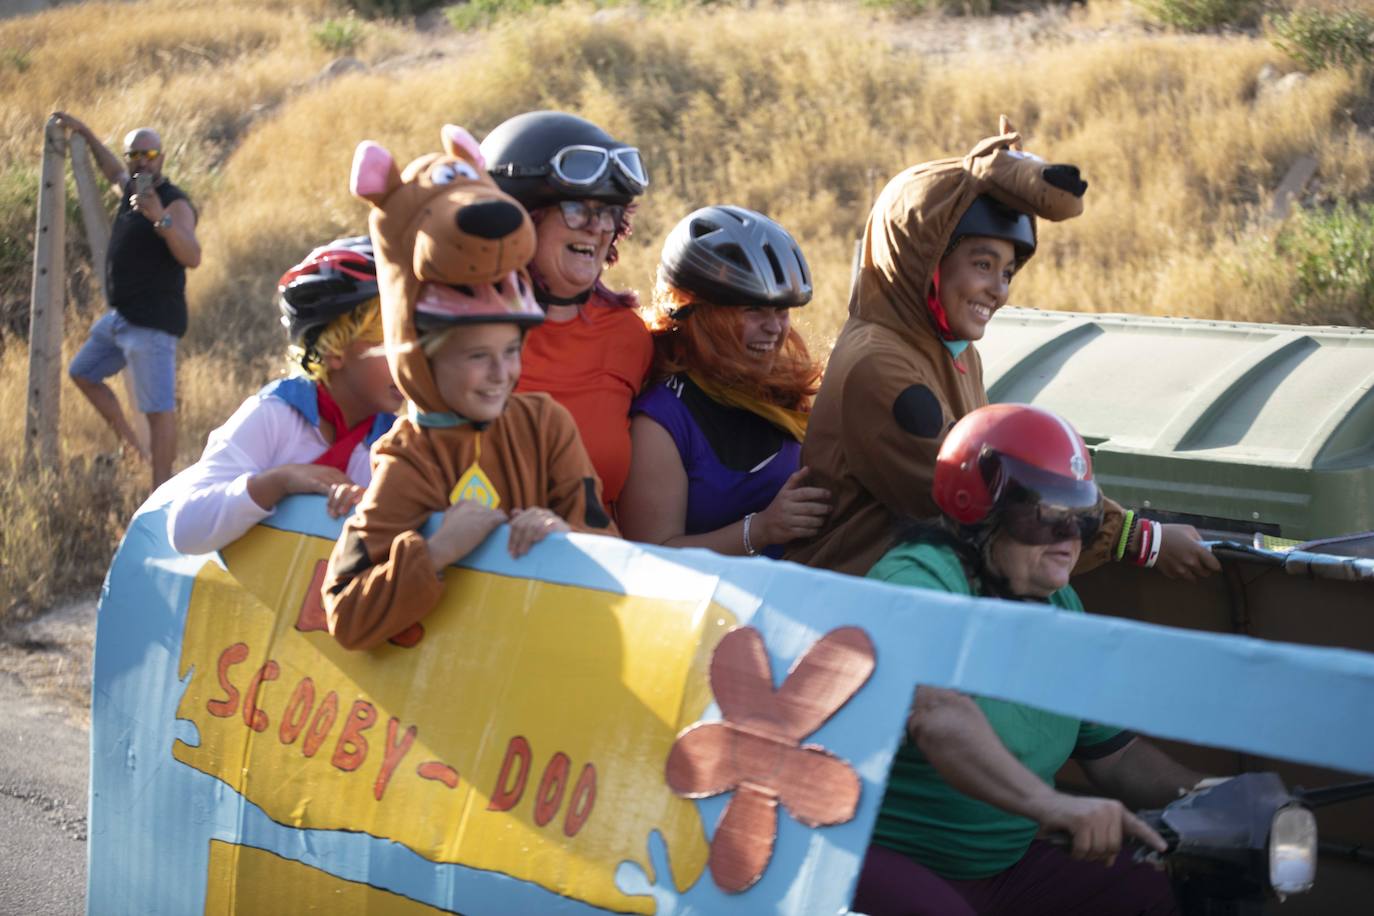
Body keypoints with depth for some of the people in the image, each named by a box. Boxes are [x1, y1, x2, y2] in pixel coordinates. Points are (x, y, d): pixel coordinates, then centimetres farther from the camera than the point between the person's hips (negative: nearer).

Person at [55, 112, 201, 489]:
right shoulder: (132, 189, 11)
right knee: (83, 373, 24)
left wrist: (161, 219, -43)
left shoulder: (175, 205, -15)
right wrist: (85, 133, 39)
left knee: (159, 409, -13)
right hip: (120, 316, 10)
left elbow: (192, 257, -31)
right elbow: (113, 171, 37)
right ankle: (132, 450, 27)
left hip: (153, 323, -10)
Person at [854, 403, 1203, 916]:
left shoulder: (1060, 608, 10)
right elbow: (938, 717, -39)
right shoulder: (919, 581, -18)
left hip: (1003, 866, 8)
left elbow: (1113, 754, 17)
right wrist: (1050, 804, -51)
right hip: (882, 855, -8)